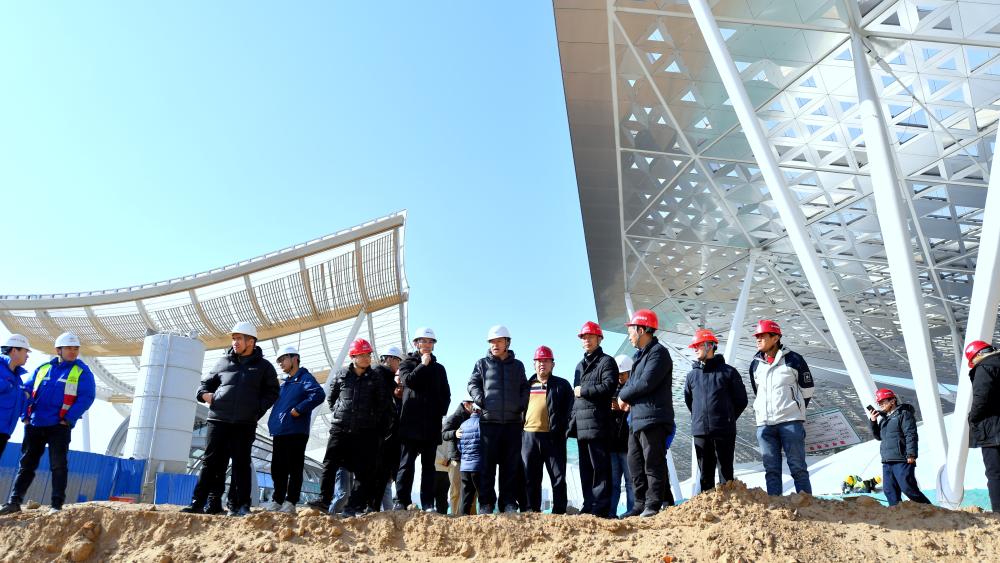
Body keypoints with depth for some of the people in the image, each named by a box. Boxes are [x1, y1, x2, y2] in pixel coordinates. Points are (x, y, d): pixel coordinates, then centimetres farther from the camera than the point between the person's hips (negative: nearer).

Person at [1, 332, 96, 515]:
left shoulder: (82, 371, -1)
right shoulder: (43, 368, 11)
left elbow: (86, 398, -9)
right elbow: (27, 391, 13)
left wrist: (68, 419, -15)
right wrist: (25, 415, 2)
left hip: (59, 427, -4)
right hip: (34, 425, 4)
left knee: (58, 466, -4)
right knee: (26, 464, 9)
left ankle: (57, 505, 0)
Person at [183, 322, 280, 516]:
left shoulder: (264, 366, 10)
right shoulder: (223, 362, 14)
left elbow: (273, 392, 11)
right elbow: (206, 384, 21)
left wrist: (258, 409, -2)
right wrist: (205, 394, -1)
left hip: (245, 424, -1)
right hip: (218, 420, 2)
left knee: (241, 464, 1)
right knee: (212, 462, 1)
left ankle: (238, 505, 5)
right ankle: (198, 503, 3)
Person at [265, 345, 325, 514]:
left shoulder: (305, 378, -4)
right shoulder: (284, 383, 21)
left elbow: (319, 394, -22)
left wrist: (298, 409, -22)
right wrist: (273, 422, 12)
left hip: (296, 432, -8)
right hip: (279, 433, 8)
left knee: (294, 469, -3)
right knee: (277, 469, 11)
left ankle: (290, 502, 1)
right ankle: (277, 500, 20)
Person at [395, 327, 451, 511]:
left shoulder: (439, 368, 19)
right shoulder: (407, 363, 10)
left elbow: (446, 394, 17)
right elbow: (408, 380, -11)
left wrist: (441, 411, 3)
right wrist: (423, 364, -6)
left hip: (432, 424, 3)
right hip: (411, 422, -3)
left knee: (428, 465, 3)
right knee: (407, 463, -5)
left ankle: (428, 504, 3)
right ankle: (401, 501, -5)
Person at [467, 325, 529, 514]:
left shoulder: (517, 365, 16)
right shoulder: (483, 363, 11)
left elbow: (524, 388, 19)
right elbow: (473, 384, 9)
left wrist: (522, 405, 3)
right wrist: (480, 400, -7)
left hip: (513, 421, 2)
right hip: (489, 420, -2)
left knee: (511, 464, 3)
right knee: (488, 463, -2)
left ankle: (509, 502, 8)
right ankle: (486, 502, 3)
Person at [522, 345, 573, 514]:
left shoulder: (562, 385, 9)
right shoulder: (527, 385, 18)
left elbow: (570, 410, 3)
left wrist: (566, 430, -8)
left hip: (553, 437, -3)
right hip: (529, 436, 3)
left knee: (558, 477, -1)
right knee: (530, 477, 5)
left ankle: (559, 511, 4)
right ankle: (533, 511, 12)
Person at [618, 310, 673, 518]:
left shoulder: (658, 353, -10)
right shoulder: (640, 355, 21)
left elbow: (646, 383, -19)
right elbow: (631, 382, 23)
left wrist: (623, 395, -5)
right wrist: (626, 398, 0)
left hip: (653, 419, -10)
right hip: (637, 419, 10)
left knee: (653, 464, -5)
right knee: (635, 464, 13)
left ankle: (653, 506, 0)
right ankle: (641, 505, 21)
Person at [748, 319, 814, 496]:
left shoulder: (793, 360, -2)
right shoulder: (755, 364, 10)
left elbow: (807, 389, 7)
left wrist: (796, 410, 10)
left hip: (791, 422, -4)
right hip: (764, 424, 4)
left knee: (798, 467, -1)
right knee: (771, 470, 5)